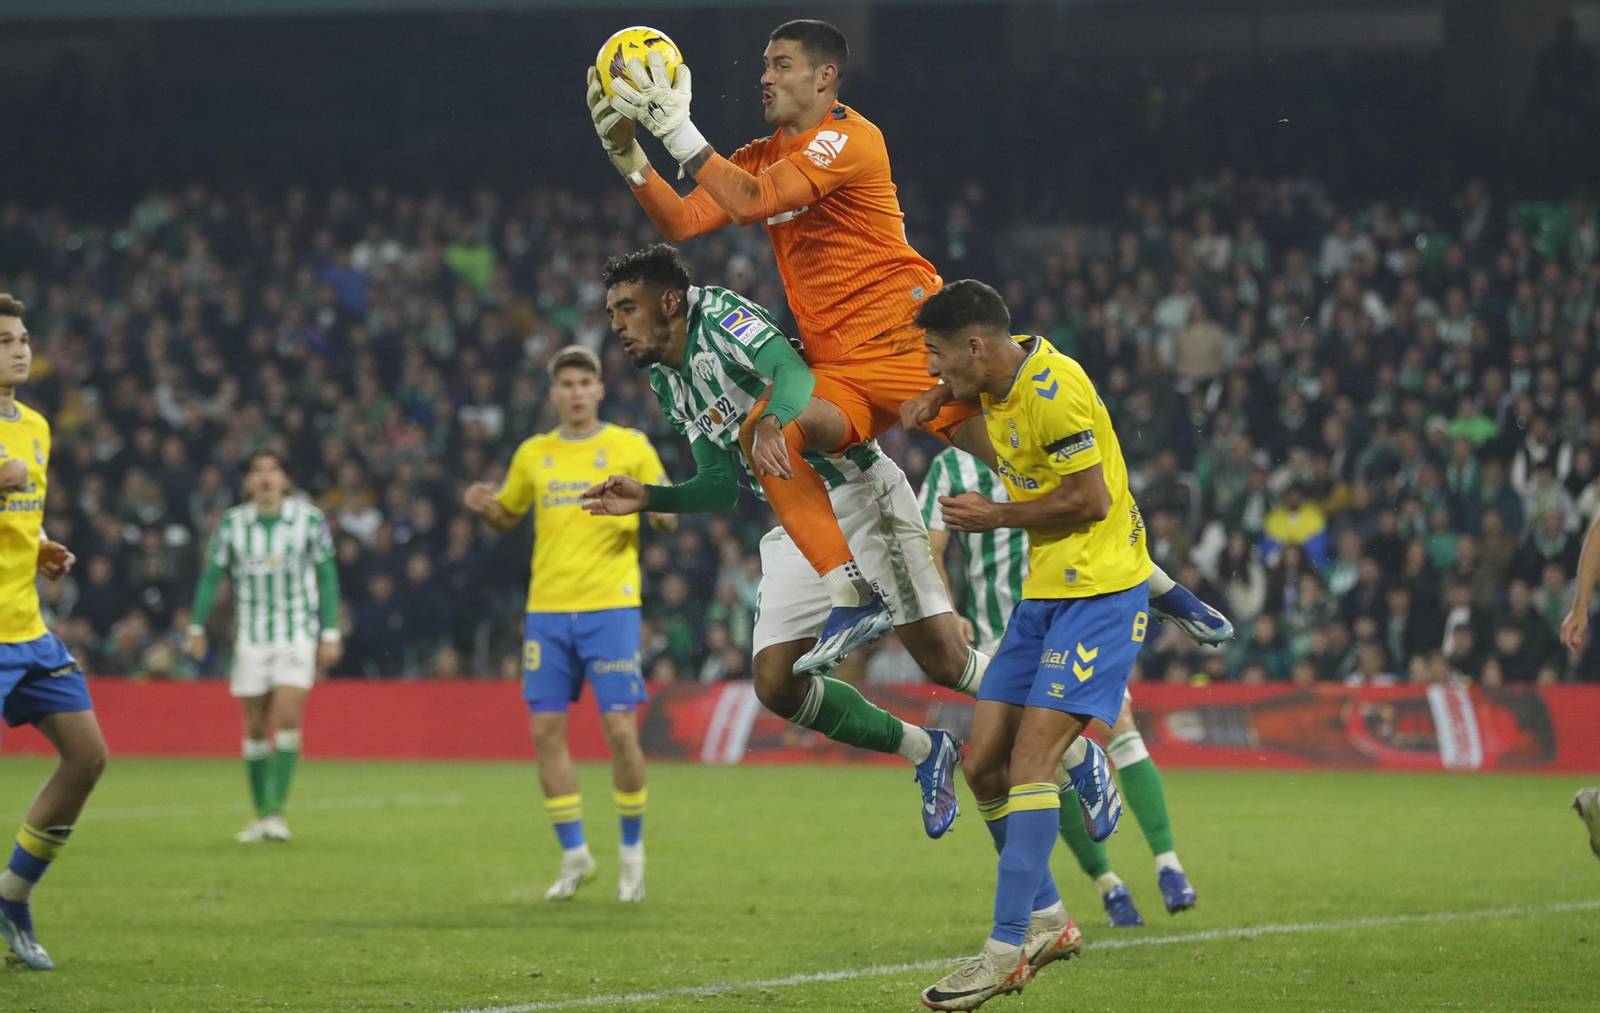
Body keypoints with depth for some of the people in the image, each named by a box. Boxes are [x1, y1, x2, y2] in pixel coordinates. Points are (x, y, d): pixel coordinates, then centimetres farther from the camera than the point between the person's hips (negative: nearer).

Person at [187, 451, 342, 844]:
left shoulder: (310, 520, -1)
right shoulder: (232, 524, 1)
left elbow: (327, 576, 4)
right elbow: (211, 576, 9)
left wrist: (331, 635, 1)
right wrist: (197, 629, 4)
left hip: (299, 634, -2)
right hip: (252, 637, 2)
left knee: (288, 717, -16)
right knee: (256, 727, 3)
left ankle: (276, 809, -17)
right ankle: (261, 814, 13)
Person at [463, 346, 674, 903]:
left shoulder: (630, 446, 4)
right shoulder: (534, 454, 12)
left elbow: (669, 519, 7)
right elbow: (508, 516, 23)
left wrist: (656, 511, -16)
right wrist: (486, 506, 0)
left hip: (610, 606, -3)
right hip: (547, 607, 3)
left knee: (620, 730, -9)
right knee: (546, 730, -1)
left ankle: (632, 850, 10)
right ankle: (575, 856, 11)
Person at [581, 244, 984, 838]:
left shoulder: (720, 316, -11)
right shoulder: (668, 383, 14)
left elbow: (794, 376, -31)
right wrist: (649, 498, 4)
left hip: (858, 494, -8)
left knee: (944, 660, -13)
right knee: (777, 684, -4)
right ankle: (925, 753, 14)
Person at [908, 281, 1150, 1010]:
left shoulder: (1053, 391, -20)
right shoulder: (999, 380, 9)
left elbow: (1090, 497, -21)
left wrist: (997, 516, -9)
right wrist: (937, 404, 13)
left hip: (1100, 592, -10)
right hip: (1044, 591, 10)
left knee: (1030, 760, -16)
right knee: (983, 765, 5)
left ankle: (1007, 949, -16)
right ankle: (1046, 920, 17)